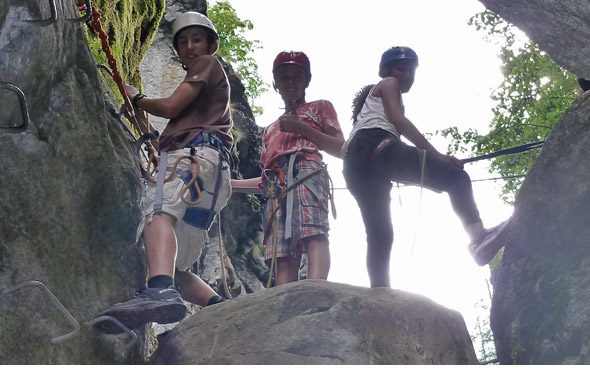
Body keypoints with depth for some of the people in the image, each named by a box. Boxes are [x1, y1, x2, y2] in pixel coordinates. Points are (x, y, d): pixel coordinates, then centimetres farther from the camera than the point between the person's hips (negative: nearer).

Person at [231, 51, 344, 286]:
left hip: (306, 171, -5)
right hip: (275, 186, 5)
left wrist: (301, 128, 1)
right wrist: (226, 184, 24)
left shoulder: (319, 108, 26)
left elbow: (341, 149, 10)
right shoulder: (270, 130, 40)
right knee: (283, 258, -17)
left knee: (313, 233, -33)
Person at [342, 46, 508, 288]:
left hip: (354, 165, 9)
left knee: (379, 233, 1)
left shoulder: (370, 98, 44)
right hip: (377, 146, -9)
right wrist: (437, 156, -8)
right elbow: (397, 119, 0)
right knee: (456, 177, -18)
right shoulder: (388, 84, 19)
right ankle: (478, 235, -41)